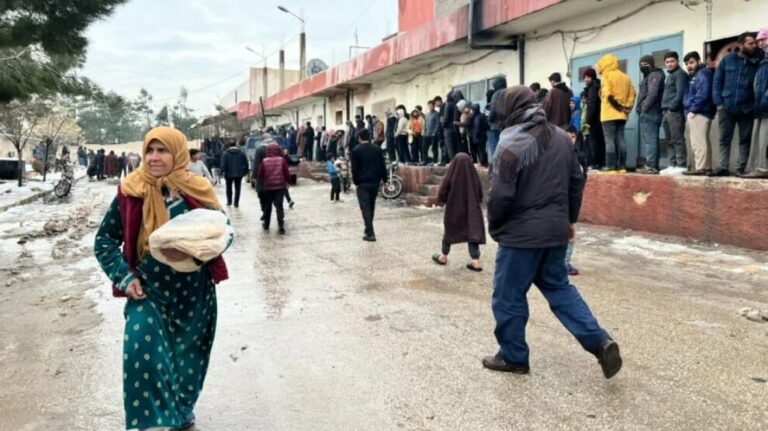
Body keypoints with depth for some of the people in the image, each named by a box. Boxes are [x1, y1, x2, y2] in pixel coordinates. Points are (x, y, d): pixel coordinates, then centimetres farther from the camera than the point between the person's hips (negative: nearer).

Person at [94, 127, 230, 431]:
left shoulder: (198, 192, -5)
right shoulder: (130, 193, -5)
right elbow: (104, 240, 3)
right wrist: (125, 277, -10)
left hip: (194, 291, 1)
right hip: (148, 291, -1)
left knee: (189, 353, 13)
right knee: (141, 353, -17)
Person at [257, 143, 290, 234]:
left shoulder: (264, 162, -5)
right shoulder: (282, 160, -6)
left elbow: (260, 175, 0)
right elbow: (287, 173, -5)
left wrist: (262, 182, 20)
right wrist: (287, 181, 13)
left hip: (268, 187, 1)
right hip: (280, 186, -1)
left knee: (267, 206, 17)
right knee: (279, 206, -2)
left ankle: (266, 224, 29)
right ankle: (281, 227, -11)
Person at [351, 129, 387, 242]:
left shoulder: (356, 150, -6)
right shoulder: (376, 150, 6)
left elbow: (354, 168, -8)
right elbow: (382, 166, 6)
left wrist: (355, 182, 0)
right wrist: (384, 179, 11)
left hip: (362, 183, -5)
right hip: (375, 182, 5)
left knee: (365, 207, -5)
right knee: (371, 206, 18)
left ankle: (370, 233, -12)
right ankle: (369, 228, 29)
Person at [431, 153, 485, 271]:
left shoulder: (450, 176, -13)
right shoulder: (474, 176, -6)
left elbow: (442, 193, -7)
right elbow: (480, 194, 4)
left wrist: (442, 201, 13)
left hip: (453, 209, -1)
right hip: (471, 209, 2)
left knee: (449, 231, 16)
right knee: (472, 232, 5)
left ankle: (443, 256, 31)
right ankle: (476, 261, 0)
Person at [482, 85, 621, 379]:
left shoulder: (511, 143, -16)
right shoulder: (561, 137, 8)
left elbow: (501, 195, -18)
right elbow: (577, 180, 13)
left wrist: (494, 227, -1)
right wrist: (569, 219, 22)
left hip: (521, 233, -7)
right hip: (555, 230, 8)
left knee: (508, 296, 7)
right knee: (558, 287, 19)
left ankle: (513, 357, 19)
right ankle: (600, 342, 10)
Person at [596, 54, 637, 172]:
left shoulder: (606, 76, -5)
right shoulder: (625, 77, 17)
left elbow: (607, 94, -16)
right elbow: (632, 93, 10)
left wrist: (616, 105, -8)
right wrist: (627, 107, 4)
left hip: (609, 114, -7)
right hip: (622, 114, 7)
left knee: (609, 139, -7)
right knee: (620, 139, 7)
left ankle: (610, 165, -11)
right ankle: (621, 165, 5)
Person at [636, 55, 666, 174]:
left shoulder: (654, 75, -7)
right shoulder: (649, 76, 26)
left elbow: (652, 94, -19)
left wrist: (644, 108, -18)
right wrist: (642, 109, 13)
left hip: (650, 112, -11)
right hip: (649, 113, 11)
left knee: (649, 140, -14)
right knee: (651, 140, 10)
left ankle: (651, 166, -17)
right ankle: (653, 165, 12)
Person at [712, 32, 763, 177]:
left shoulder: (758, 61, 2)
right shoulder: (727, 59, 3)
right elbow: (717, 81, 4)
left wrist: (756, 104, -9)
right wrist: (718, 102, -4)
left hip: (747, 108, 0)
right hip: (726, 107, 0)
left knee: (745, 139, 5)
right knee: (724, 139, 4)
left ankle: (742, 168, 10)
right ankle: (724, 167, 9)